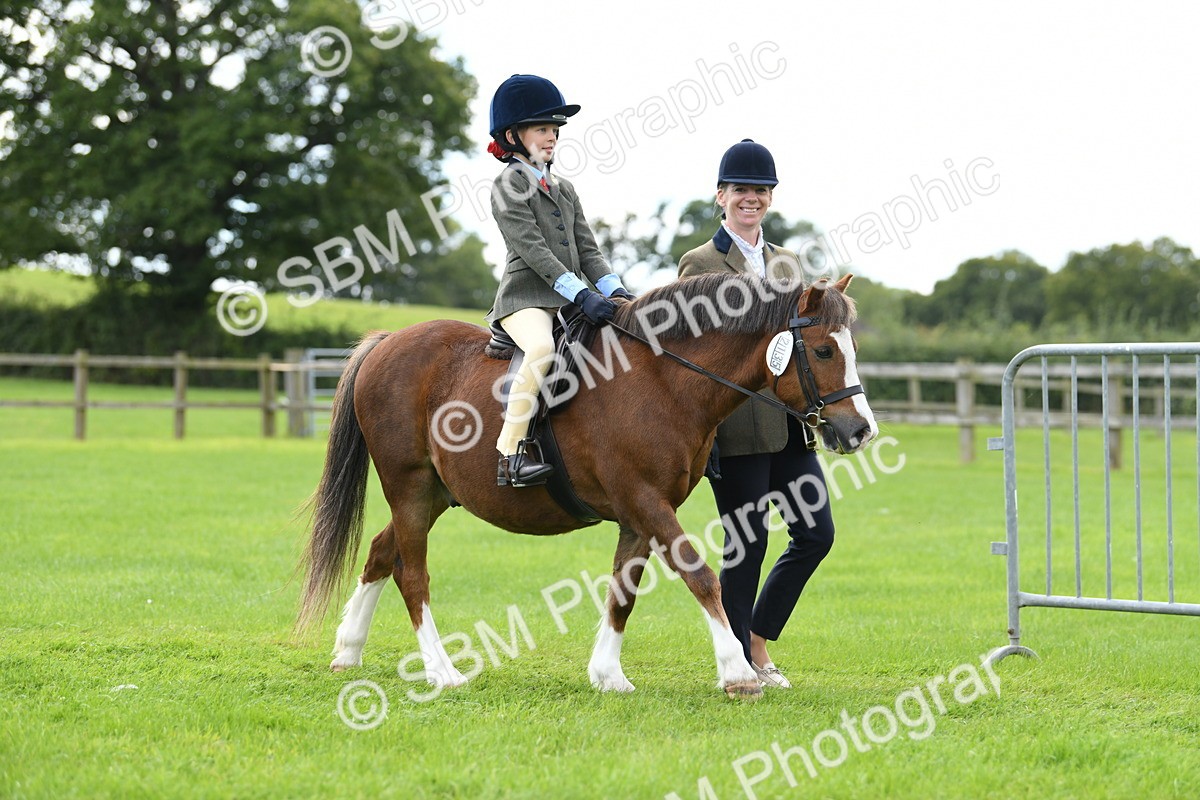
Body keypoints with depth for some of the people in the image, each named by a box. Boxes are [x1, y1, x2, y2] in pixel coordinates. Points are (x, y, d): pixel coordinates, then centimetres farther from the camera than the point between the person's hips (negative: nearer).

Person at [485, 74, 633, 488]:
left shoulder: (564, 190, 22)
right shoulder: (509, 185, -2)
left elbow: (587, 249, 16)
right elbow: (531, 248, -14)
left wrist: (614, 289, -4)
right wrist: (580, 293, -23)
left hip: (570, 298, 8)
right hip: (525, 297, -8)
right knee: (542, 349, -36)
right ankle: (510, 456, -36)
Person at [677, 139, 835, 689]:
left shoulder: (786, 264, 16)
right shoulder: (700, 264, -2)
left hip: (789, 421, 7)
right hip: (736, 423, -6)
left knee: (816, 533, 3)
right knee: (747, 543, -3)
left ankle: (757, 641, 17)